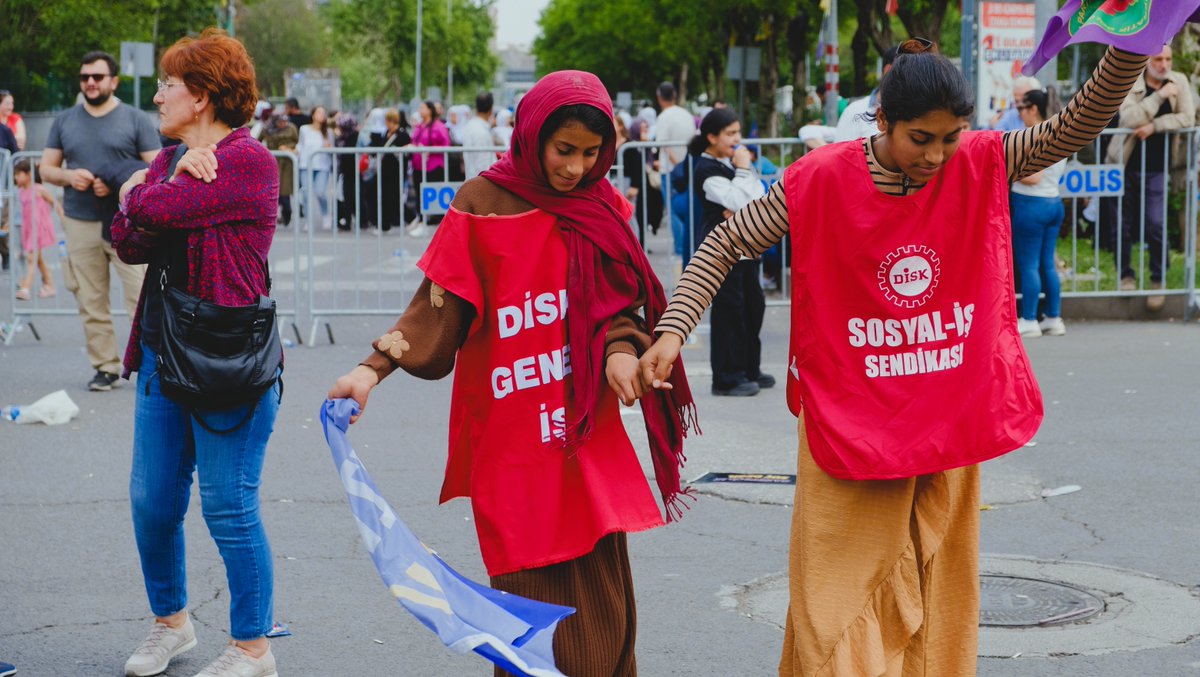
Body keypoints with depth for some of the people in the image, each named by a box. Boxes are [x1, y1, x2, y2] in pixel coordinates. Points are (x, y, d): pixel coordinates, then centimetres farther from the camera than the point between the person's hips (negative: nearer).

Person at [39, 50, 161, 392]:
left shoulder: (134, 120, 3)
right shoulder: (65, 121, 13)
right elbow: (46, 169, 14)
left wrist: (117, 183, -15)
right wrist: (68, 176, -8)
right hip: (80, 223, 3)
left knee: (143, 297, -9)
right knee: (91, 302, 5)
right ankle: (105, 367, 14)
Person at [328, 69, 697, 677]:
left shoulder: (602, 205, 8)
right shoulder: (483, 204, -4)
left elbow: (624, 296, 11)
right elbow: (440, 306, -4)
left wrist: (622, 347, -10)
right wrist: (375, 368, -15)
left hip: (588, 430, 3)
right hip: (511, 439, -3)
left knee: (600, 597, 2)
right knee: (533, 594, -3)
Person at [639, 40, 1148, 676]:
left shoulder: (980, 164, -5)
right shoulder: (824, 178, -12)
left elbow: (1076, 126, -9)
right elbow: (725, 243, -4)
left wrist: (1128, 50, -25)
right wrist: (673, 328, -14)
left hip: (949, 427, 3)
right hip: (850, 426, -3)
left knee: (938, 601, 13)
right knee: (845, 606, 1)